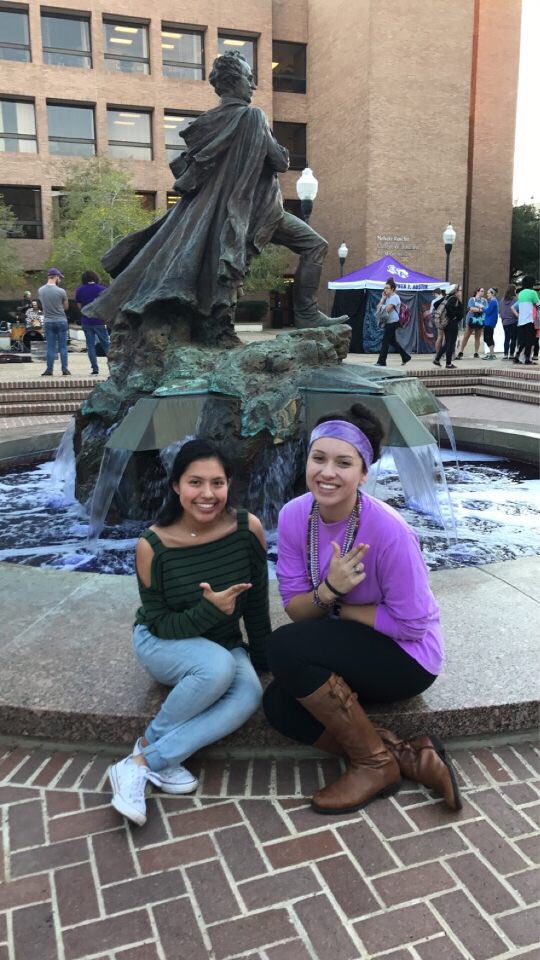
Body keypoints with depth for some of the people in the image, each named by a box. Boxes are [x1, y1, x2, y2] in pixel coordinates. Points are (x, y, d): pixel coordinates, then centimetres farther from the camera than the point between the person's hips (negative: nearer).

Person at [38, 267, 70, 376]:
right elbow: (66, 307, 0)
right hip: (61, 321, -3)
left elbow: (42, 303, 12)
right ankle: (65, 370, 4)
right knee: (63, 347, 3)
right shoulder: (61, 291, -12)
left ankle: (49, 370, 7)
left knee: (50, 347, 7)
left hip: (48, 321, 3)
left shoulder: (40, 290, -1)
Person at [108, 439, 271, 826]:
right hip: (162, 642, -3)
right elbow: (161, 624, -15)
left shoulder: (248, 528, -17)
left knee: (249, 694, -29)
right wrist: (209, 609, -31)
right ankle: (151, 748, -11)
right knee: (218, 667, -35)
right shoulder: (152, 545, -22)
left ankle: (142, 764, -20)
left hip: (223, 644, 3)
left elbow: (257, 602, -5)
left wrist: (262, 659, 2)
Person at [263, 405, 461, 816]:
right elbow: (295, 609, -7)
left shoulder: (388, 531, -28)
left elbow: (411, 625, -21)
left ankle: (376, 765, -7)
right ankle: (410, 757, -6)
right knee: (279, 706, -15)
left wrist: (336, 608, -14)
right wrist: (328, 591, -29)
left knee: (286, 648, -25)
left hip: (407, 655, -6)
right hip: (348, 650, 7)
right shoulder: (294, 515, -11)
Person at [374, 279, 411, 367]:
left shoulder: (394, 297, -12)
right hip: (388, 322, 10)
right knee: (392, 341, 15)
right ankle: (405, 357, 24)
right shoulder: (387, 297, 16)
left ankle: (381, 361, -6)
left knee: (385, 341, -9)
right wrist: (383, 298, 2)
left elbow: (387, 309, -21)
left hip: (392, 322, -10)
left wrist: (381, 306, -2)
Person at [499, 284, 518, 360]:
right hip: (513, 322, -5)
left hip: (505, 322, 5)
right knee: (513, 338, 2)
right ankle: (511, 355, 0)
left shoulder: (503, 300, 5)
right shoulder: (515, 299, -11)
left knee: (506, 339, 11)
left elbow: (500, 311, 9)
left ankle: (505, 354, 8)